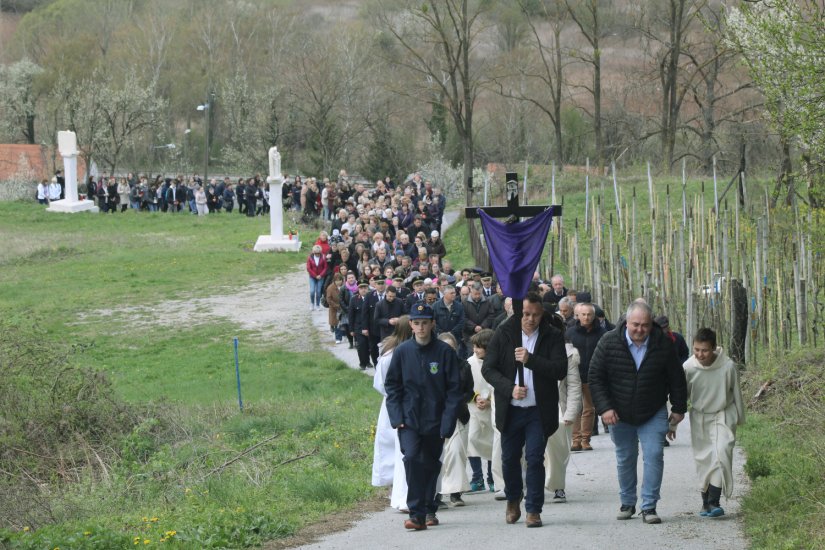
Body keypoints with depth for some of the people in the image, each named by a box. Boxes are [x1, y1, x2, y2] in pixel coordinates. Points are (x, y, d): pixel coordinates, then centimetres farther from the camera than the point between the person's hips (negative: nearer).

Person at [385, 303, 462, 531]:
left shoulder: (444, 352, -5)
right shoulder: (402, 352, 0)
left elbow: (454, 389, -3)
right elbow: (391, 384, 7)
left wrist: (448, 421, -9)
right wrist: (396, 416, -3)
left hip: (435, 421, 0)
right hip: (409, 419, 0)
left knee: (431, 465, 12)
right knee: (412, 458, -18)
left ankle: (429, 510, 29)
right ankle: (417, 514, -19)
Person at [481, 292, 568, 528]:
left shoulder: (552, 336, -3)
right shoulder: (504, 334, 0)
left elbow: (560, 370, -13)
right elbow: (488, 368, -1)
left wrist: (530, 360, -23)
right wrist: (509, 388, -14)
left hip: (539, 411, -2)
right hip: (510, 409, 2)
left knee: (535, 458, -7)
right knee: (509, 458, 11)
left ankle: (533, 509, 1)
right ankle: (513, 500, 35)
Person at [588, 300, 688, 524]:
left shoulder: (663, 344, -11)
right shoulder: (609, 342, -13)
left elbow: (677, 378, 1)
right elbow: (595, 377, -7)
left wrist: (679, 408, 4)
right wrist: (604, 408, -15)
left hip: (653, 414, -1)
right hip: (619, 414, 1)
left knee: (654, 456, -11)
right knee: (625, 459, 11)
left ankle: (649, 507, -7)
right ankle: (627, 504, 25)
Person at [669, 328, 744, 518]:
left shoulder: (728, 367, -19)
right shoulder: (688, 367, -15)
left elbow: (736, 394, -2)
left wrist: (740, 419, 10)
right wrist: (672, 424, 1)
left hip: (723, 416, -2)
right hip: (699, 418, 2)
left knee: (721, 454, -18)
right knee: (703, 459, 6)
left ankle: (713, 502, -20)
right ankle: (706, 501, 19)